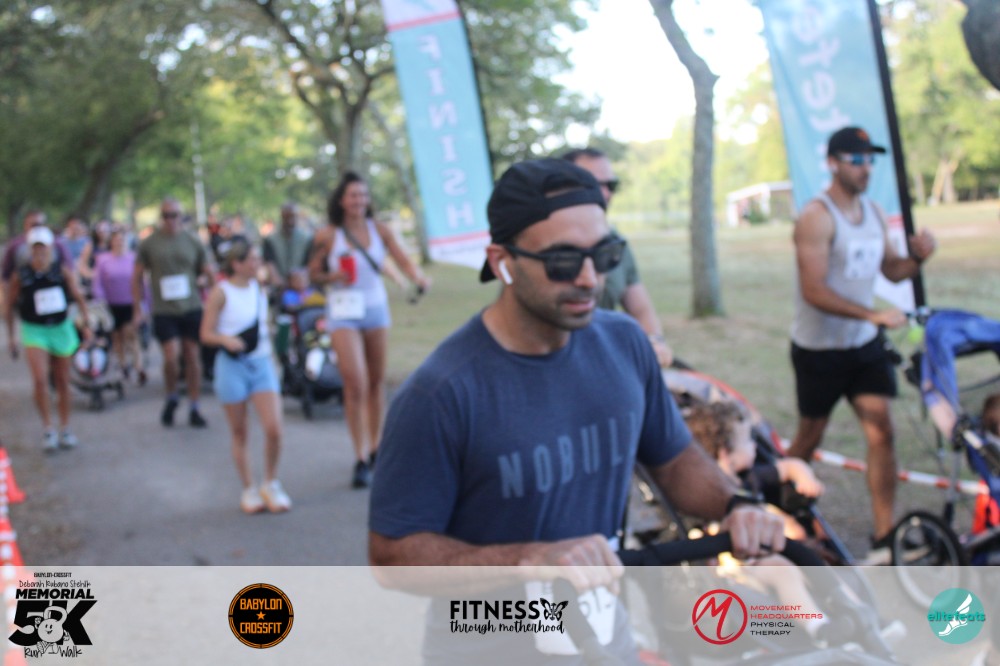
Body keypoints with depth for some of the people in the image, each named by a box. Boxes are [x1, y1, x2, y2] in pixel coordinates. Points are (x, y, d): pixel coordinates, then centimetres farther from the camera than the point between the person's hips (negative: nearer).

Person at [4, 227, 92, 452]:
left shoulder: (63, 272, -5)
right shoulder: (20, 276, -7)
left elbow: (79, 298, 5)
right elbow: (9, 307, 3)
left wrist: (85, 324, 0)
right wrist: (11, 337, 5)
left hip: (61, 329, 2)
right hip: (34, 331, -2)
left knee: (62, 383, 11)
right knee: (40, 380, -18)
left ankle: (65, 430, 24)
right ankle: (48, 430, -6)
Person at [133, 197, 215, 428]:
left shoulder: (192, 241, 5)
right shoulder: (149, 243, 1)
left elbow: (208, 273, 12)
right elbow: (137, 276, 6)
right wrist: (137, 308, 1)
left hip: (191, 308, 2)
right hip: (163, 311, -2)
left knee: (192, 357, 5)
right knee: (171, 357, -12)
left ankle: (194, 409, 15)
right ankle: (171, 398, 16)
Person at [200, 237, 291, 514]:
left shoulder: (259, 288, 9)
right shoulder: (221, 292, -7)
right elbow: (206, 334, -8)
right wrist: (227, 339, -25)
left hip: (261, 363, 4)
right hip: (233, 366, -4)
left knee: (274, 429, -8)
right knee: (239, 434, 6)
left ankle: (270, 484, 11)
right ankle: (249, 489, 19)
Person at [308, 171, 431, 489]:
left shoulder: (379, 230, 1)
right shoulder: (327, 236, -6)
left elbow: (403, 260, -7)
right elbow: (314, 273, 2)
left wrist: (418, 276, -27)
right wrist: (334, 276, -17)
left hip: (376, 307, 3)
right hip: (344, 311, -3)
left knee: (377, 382, 11)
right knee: (355, 385, -10)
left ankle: (375, 448, 27)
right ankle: (360, 459, -2)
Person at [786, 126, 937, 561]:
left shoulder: (874, 213, 7)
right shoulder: (816, 217, -17)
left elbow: (891, 270, 14)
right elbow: (815, 291, -24)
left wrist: (918, 256, -8)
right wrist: (873, 314, -31)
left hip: (864, 345, 6)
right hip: (819, 349, -6)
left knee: (881, 432, -4)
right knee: (810, 437, 8)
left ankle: (884, 538, 0)